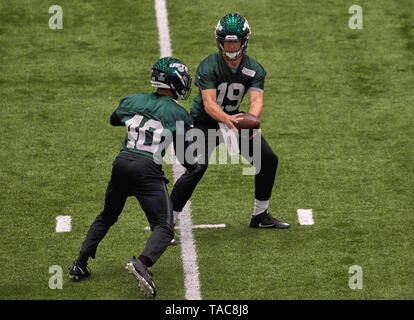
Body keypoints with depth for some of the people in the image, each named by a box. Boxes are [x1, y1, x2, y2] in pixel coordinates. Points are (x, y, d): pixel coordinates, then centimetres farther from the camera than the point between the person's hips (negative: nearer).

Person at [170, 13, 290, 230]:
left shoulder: (254, 70, -10)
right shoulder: (208, 67, -23)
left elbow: (256, 100, -24)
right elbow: (209, 103, -34)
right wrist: (226, 119, -55)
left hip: (234, 119, 5)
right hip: (205, 121, -5)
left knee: (268, 160, 1)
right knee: (196, 169, -24)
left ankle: (260, 216, 20)